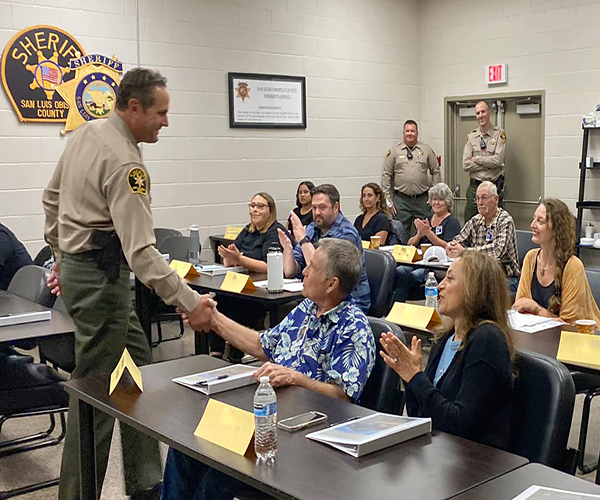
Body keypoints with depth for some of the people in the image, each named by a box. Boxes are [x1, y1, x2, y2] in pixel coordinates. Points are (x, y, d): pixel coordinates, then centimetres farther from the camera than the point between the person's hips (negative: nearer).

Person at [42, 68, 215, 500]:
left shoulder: (85, 133, 7)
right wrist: (189, 302, -30)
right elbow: (141, 251, -29)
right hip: (101, 278, -10)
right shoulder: (124, 164, -22)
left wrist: (63, 258, 26)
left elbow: (53, 198, 18)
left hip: (76, 265, 10)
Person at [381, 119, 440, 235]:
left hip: (422, 199, 1)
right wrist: (388, 200, -2)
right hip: (401, 200, -1)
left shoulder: (426, 150, 8)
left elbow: (436, 172, 11)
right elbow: (386, 176, 3)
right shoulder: (394, 151, 4)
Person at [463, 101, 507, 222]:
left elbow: (498, 160, -13)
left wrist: (476, 159, -6)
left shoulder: (499, 134, 0)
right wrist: (489, 164, -8)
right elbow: (466, 165, -2)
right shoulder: (471, 136, 7)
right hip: (474, 186, 2)